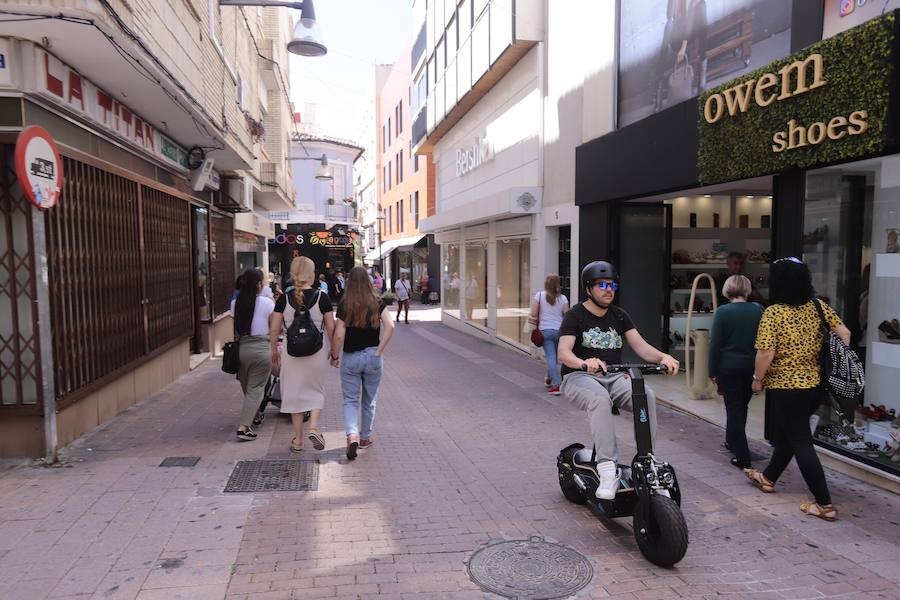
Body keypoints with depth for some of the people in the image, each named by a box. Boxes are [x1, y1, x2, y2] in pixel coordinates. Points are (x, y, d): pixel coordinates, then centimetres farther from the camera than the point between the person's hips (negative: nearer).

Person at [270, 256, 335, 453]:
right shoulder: (321, 297, -7)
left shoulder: (284, 298, -4)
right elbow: (331, 328, -4)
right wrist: (331, 349, 11)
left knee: (294, 393, 13)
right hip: (317, 351, -1)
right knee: (316, 391, 17)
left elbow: (274, 329, 0)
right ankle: (313, 427, -4)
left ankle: (298, 440, 19)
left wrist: (274, 350, 14)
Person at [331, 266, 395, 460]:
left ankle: (352, 435, -13)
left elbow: (339, 335, -11)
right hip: (373, 357, 2)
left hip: (350, 358, -1)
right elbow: (390, 326, -15)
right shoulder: (377, 303, -3)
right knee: (369, 401, 17)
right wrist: (379, 351, -9)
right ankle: (365, 437, 27)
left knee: (350, 400, 8)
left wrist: (335, 356, 3)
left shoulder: (344, 304, -7)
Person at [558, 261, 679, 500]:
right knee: (600, 398, -37)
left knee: (647, 395, -26)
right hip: (580, 377, -4)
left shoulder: (619, 316, 16)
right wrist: (584, 362, -36)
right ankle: (608, 470, -39)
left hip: (615, 377, 4)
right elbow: (564, 352, -14)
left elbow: (640, 346, 5)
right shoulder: (575, 315, 0)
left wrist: (662, 356, -17)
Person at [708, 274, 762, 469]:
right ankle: (733, 441, 39)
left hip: (729, 368, -4)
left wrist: (713, 371, -1)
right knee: (741, 406, 20)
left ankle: (742, 457, 2)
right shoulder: (758, 310, -1)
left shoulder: (722, 312, -11)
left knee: (734, 409, 3)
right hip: (752, 367, 4)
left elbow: (715, 344, -10)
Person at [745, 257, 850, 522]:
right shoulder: (819, 307, 1)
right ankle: (768, 477, 40)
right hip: (814, 385, 7)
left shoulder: (773, 313, -17)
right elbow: (844, 334, 2)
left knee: (801, 443, 2)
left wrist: (757, 379, -5)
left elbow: (766, 353, -20)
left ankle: (825, 504, 5)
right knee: (786, 433, 22)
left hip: (785, 388, -7)